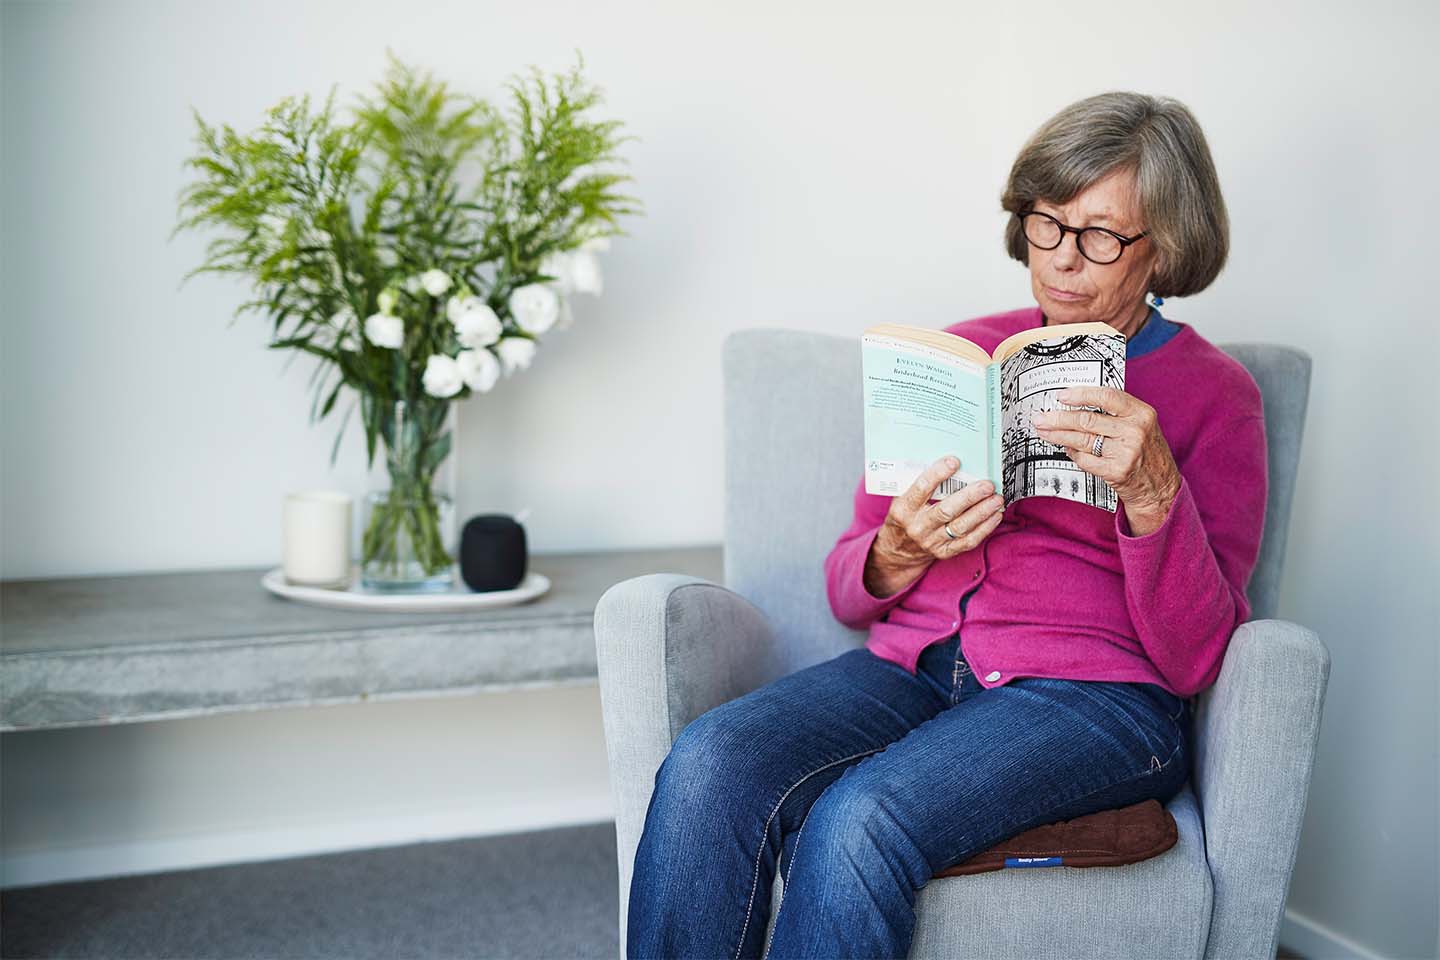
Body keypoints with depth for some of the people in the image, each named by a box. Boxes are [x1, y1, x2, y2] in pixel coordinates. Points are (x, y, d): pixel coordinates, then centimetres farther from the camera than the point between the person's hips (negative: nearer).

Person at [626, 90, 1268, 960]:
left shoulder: (1213, 394, 5)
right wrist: (900, 551, -8)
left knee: (860, 819, -34)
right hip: (911, 666, 4)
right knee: (709, 767, -28)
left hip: (1096, 693, -3)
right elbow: (849, 588, 15)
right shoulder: (963, 353, 16)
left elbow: (1195, 660, -4)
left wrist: (1152, 494, -20)